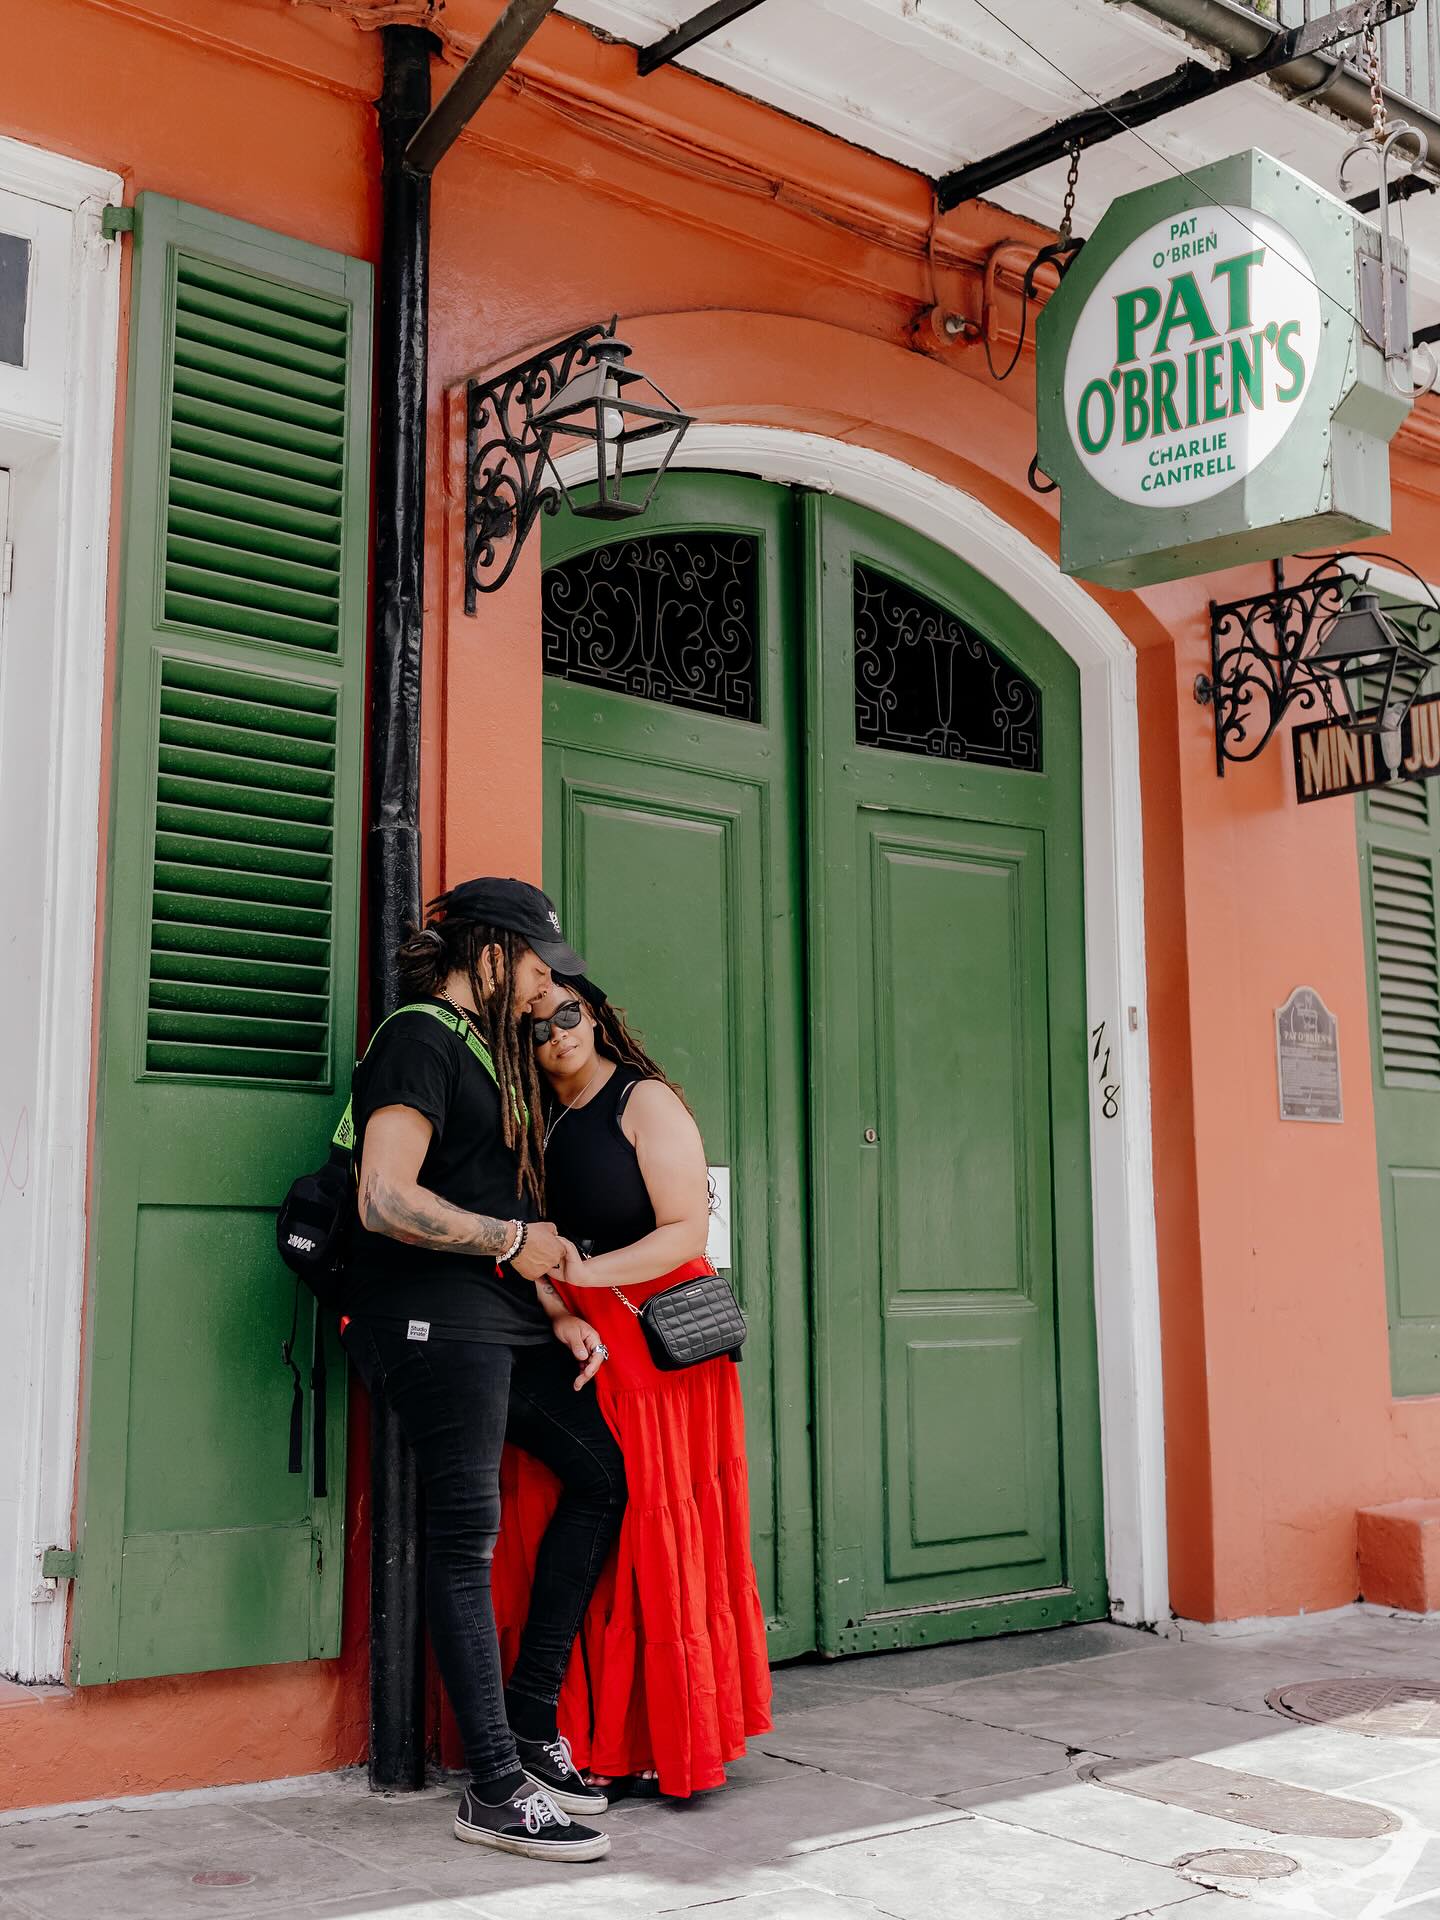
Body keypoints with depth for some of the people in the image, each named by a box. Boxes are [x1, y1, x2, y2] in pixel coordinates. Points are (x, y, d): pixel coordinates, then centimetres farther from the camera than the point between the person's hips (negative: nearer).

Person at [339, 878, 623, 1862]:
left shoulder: (487, 1048, 20)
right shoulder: (420, 1040, -10)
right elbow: (386, 1202, -23)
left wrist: (557, 1313, 10)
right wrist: (515, 1239, -11)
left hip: (502, 1319, 10)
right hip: (436, 1322, -10)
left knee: (601, 1473, 13)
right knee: (468, 1535, -7)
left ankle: (532, 1726, 20)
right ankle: (497, 1789, 0)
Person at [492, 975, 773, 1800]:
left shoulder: (645, 1103, -3)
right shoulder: (535, 1116, 15)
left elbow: (688, 1231, -10)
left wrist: (588, 1272, -21)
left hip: (654, 1343, -5)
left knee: (651, 1539, -5)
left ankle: (661, 1748, 4)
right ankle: (592, 1746, 8)